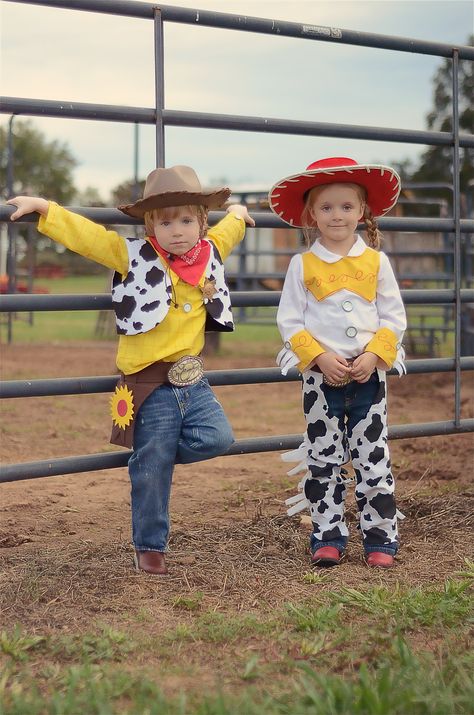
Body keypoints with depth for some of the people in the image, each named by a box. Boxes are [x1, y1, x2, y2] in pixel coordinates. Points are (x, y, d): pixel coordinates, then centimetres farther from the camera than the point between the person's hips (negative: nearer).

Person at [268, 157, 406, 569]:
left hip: (369, 376, 0)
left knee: (373, 459, 3)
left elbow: (394, 317, 3)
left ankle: (381, 537, 11)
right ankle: (328, 537, 16)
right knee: (323, 459, 7)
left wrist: (374, 355, -12)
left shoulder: (375, 261, 2)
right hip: (320, 378, 0)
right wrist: (319, 357, -14)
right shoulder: (303, 265, -1)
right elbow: (289, 320, -2)